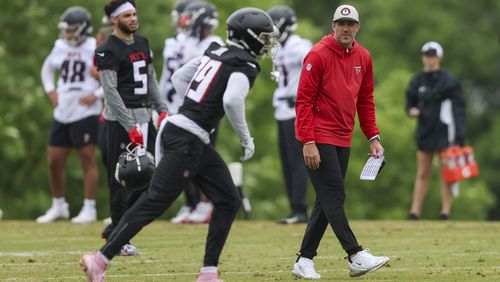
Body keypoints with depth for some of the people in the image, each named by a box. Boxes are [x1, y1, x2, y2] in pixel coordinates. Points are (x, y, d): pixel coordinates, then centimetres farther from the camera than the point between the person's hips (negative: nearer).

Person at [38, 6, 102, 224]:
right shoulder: (61, 47, 9)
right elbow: (47, 69, 27)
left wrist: (97, 95, -13)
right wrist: (51, 91, 13)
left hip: (85, 113, -7)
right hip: (62, 113, 7)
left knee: (87, 159, -3)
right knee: (54, 160, 8)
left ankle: (89, 209, 2)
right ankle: (58, 206, 23)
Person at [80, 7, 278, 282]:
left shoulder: (216, 51, 14)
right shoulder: (244, 65, -11)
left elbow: (178, 77, 20)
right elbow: (232, 100, -28)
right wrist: (245, 138, -15)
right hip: (187, 140, -10)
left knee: (228, 201, 11)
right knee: (154, 202, -6)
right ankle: (100, 259, -4)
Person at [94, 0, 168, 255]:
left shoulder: (142, 43, 15)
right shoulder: (108, 50, -11)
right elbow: (111, 91, -16)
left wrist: (162, 109, 11)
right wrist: (130, 126, -21)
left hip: (143, 117, 8)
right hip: (121, 120, -8)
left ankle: (116, 227, 18)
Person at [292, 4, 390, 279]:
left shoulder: (363, 57, 8)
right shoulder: (318, 55, -11)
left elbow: (365, 101, 17)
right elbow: (304, 101, -13)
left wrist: (373, 137, 9)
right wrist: (308, 142, -19)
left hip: (343, 140, 7)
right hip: (318, 140, -7)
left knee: (327, 201, 8)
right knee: (334, 196, -11)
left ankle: (304, 261, 13)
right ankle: (356, 256, -14)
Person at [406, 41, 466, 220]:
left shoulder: (448, 81, -6)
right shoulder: (417, 81, 10)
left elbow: (458, 108, -8)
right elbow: (410, 102, 21)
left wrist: (459, 136, -14)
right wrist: (412, 110, -5)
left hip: (444, 132, -5)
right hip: (425, 132, 5)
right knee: (422, 174, 5)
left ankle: (445, 213, 0)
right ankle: (415, 212, 5)